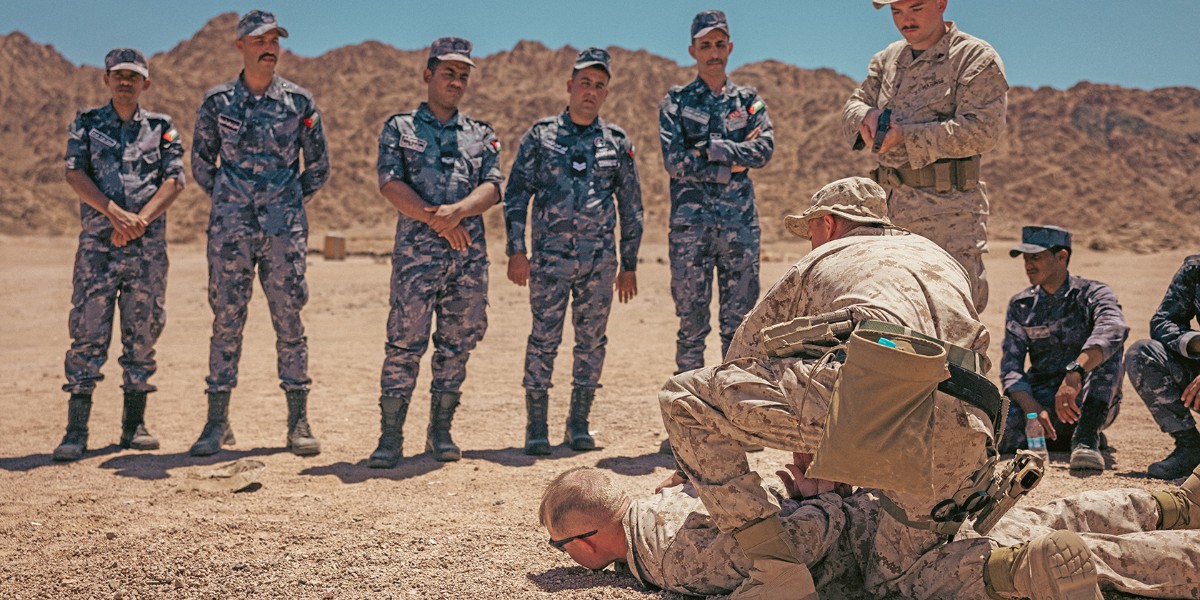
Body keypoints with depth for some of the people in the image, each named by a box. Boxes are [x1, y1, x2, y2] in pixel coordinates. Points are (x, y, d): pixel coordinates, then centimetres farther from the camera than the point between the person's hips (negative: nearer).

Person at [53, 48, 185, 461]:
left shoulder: (161, 127, 11)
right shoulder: (86, 124, 11)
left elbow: (174, 180, 0)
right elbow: (75, 174, -2)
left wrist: (139, 220, -15)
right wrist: (116, 213, -16)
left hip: (148, 246, 1)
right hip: (97, 242, -1)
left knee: (143, 333, 4)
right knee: (88, 331, -5)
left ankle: (134, 425, 13)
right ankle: (76, 431, -2)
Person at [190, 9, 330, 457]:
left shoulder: (299, 101, 4)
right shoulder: (217, 101, 5)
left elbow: (318, 167, 11)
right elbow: (201, 162, 15)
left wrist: (290, 203, 8)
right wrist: (227, 201, 9)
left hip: (284, 230, 0)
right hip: (230, 230, 0)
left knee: (290, 323, 2)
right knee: (226, 322, 3)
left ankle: (299, 423, 9)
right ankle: (217, 423, 11)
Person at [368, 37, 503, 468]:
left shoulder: (482, 135, 16)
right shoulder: (399, 128, 8)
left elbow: (492, 188, 2)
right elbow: (390, 183, -5)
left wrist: (457, 211, -18)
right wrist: (436, 220, -14)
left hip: (470, 255, 3)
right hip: (416, 253, -3)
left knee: (457, 344, 6)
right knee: (405, 343, -6)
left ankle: (441, 432, 17)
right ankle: (390, 437, 1)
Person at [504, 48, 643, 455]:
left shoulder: (617, 141, 9)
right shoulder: (541, 135, 5)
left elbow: (631, 206, 11)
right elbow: (516, 194, 3)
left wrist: (629, 264, 8)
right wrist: (516, 250, -6)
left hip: (600, 258, 2)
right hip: (550, 255, -2)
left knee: (592, 342, 5)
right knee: (544, 340, -2)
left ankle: (579, 425, 16)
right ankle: (536, 427, 6)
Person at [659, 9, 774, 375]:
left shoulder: (748, 100, 14)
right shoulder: (676, 102, 7)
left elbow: (764, 151, -3)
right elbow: (675, 162, -7)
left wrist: (711, 148, -9)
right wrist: (732, 165, -8)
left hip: (741, 223, 2)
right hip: (690, 224, -2)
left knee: (739, 324, 4)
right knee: (691, 323, 3)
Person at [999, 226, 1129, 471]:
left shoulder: (1093, 294, -4)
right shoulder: (1020, 305, 7)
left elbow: (1114, 329, -29)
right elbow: (1011, 365, -3)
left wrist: (1074, 372, -46)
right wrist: (1031, 407, -24)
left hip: (1092, 403, -3)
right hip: (1040, 398, 3)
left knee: (1106, 349, -29)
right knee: (1002, 427, -29)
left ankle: (1086, 436, -33)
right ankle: (1056, 438, 2)